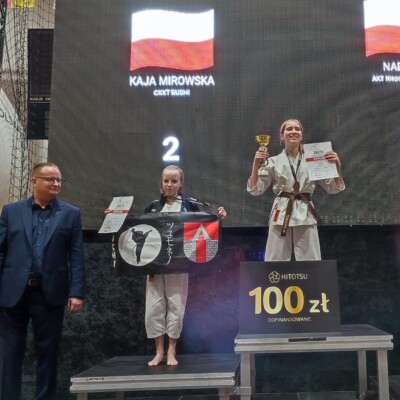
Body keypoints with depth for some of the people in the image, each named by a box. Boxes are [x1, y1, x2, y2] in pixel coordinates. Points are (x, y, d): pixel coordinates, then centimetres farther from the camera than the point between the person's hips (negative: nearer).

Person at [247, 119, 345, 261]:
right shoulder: (273, 162, 6)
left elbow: (332, 188, 10)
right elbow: (255, 189, 3)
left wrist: (337, 166, -6)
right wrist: (256, 164, -9)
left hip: (305, 215, 1)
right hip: (281, 214, 0)